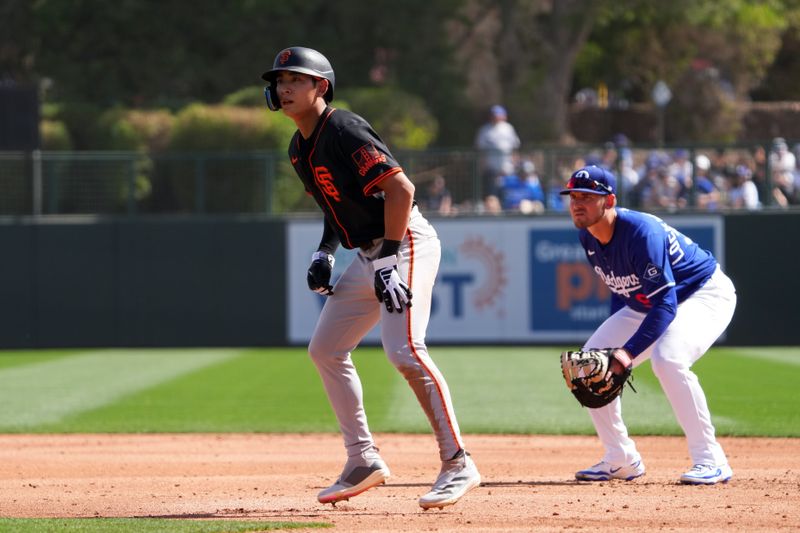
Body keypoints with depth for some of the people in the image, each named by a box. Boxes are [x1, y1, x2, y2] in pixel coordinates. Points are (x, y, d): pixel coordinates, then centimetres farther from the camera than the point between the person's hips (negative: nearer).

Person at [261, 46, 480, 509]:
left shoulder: (343, 131, -18)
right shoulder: (300, 148, 12)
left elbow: (401, 189, -24)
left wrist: (388, 260, -27)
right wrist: (324, 253, 11)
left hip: (405, 244, -11)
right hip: (368, 254, 11)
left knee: (404, 350, -23)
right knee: (326, 349, 12)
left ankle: (458, 465, -19)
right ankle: (363, 461, 19)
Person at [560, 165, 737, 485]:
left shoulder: (641, 232, -33)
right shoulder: (588, 237, -7)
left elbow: (665, 306, -36)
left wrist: (628, 351, -42)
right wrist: (613, 339, 4)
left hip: (705, 294, -9)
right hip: (643, 302, 9)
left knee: (667, 359, -35)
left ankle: (710, 461, -26)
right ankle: (621, 460, 12)